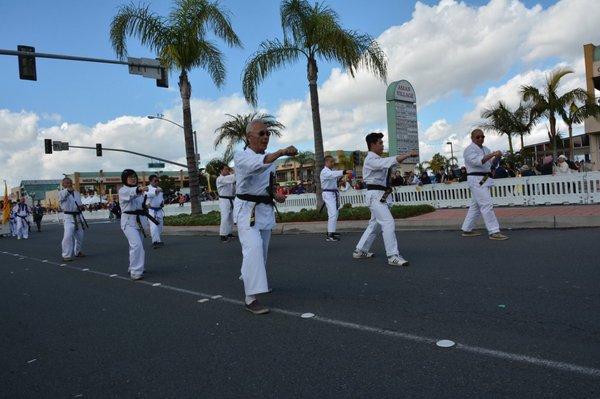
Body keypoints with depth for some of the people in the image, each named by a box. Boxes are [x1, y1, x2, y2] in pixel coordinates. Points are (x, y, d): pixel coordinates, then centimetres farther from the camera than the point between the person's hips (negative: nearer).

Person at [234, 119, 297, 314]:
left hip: (265, 209, 7)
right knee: (253, 248, -23)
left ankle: (249, 277, 45)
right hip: (247, 209, -7)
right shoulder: (241, 156, -13)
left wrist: (275, 195, 5)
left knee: (262, 250, 17)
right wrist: (282, 152, -51)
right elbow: (259, 163, -37)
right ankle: (251, 298, -20)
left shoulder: (270, 157, 9)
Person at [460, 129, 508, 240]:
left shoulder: (485, 149, 17)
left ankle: (467, 230, 22)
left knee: (475, 206, 14)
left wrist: (497, 157, -7)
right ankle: (493, 232, -11)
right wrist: (492, 154, -31)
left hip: (484, 180, 10)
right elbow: (477, 161, -25)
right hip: (476, 180, -9)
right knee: (486, 205, -13)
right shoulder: (469, 149, -10)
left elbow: (491, 162, 13)